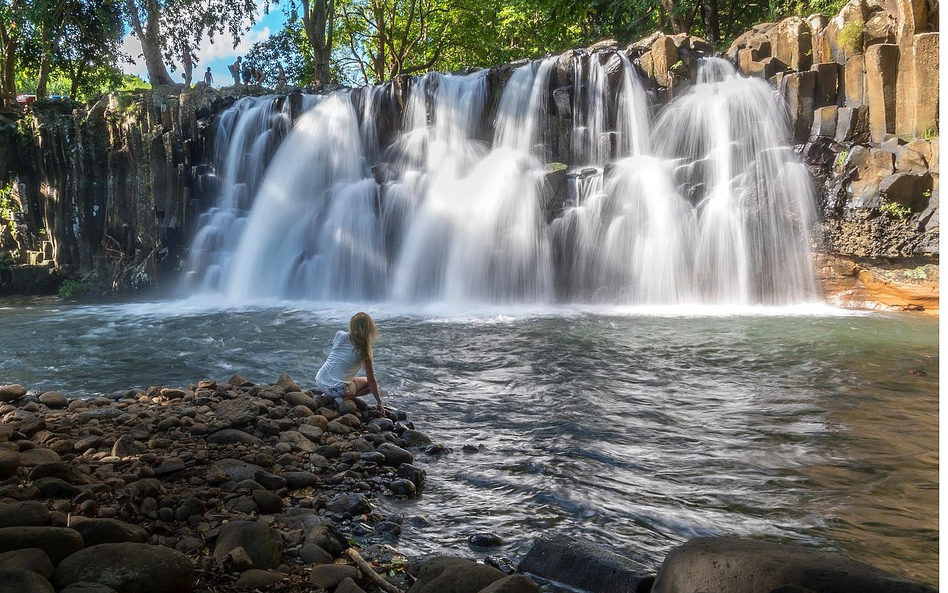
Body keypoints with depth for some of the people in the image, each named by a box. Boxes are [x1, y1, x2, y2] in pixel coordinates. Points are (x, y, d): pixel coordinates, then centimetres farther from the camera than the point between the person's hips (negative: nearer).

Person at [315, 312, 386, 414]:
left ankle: (329, 395, 12)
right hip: (338, 389, -5)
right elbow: (371, 381, -4)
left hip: (319, 383, 5)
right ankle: (345, 398, -5)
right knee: (370, 384, 17)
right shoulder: (363, 350, -8)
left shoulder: (340, 335, -1)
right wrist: (379, 403, 6)